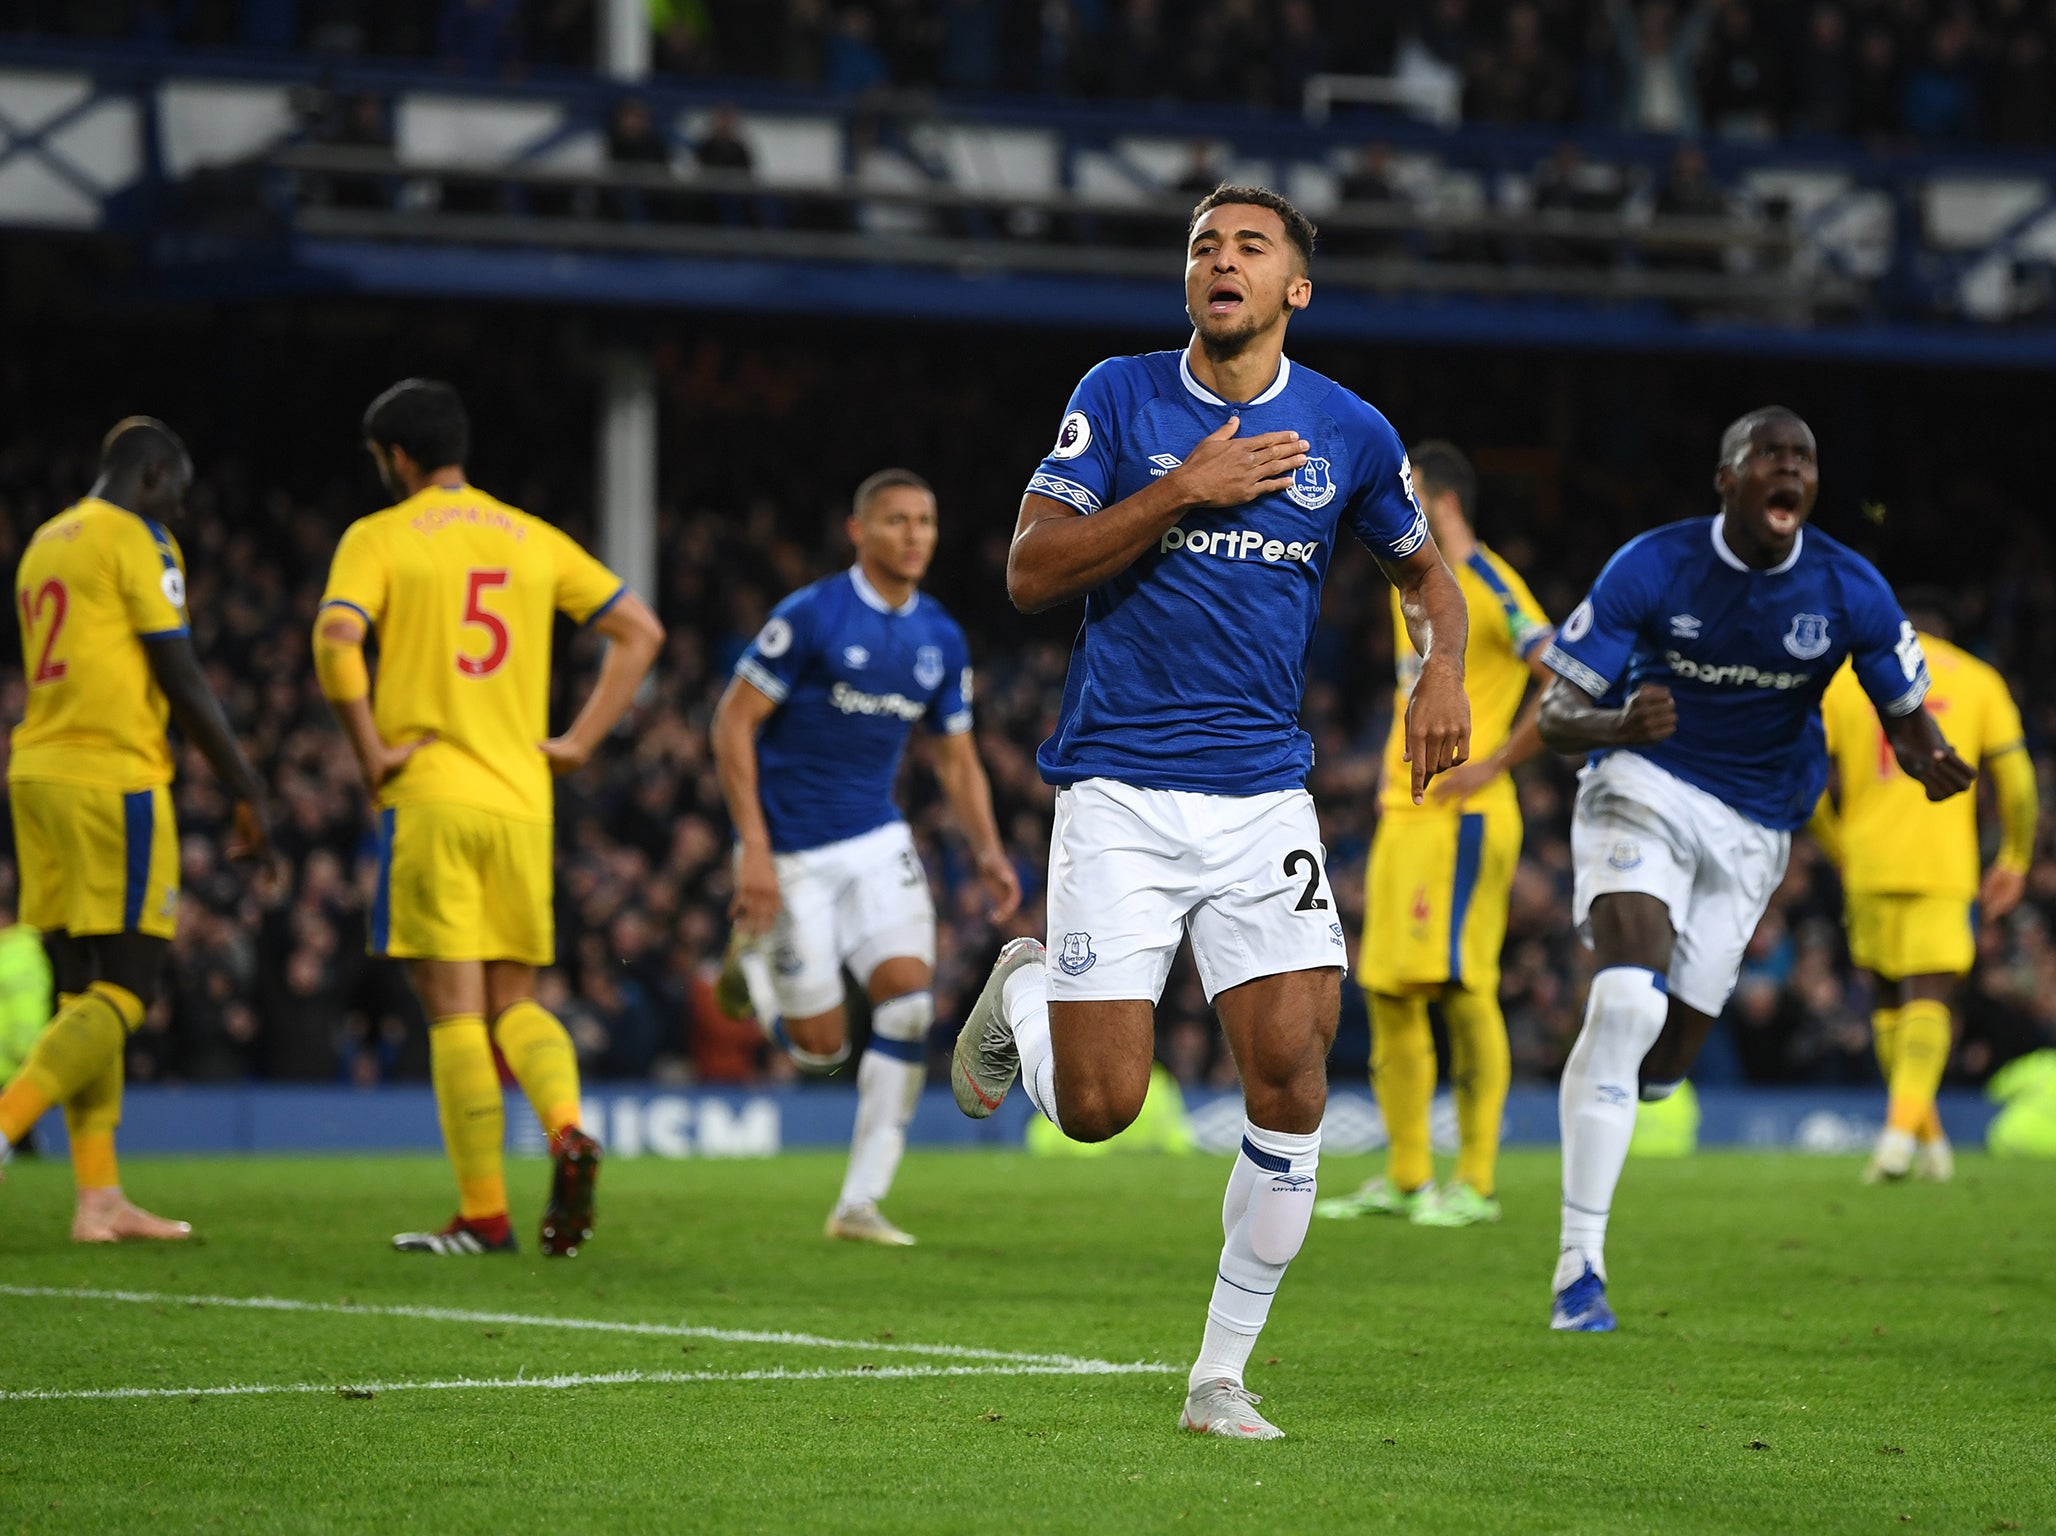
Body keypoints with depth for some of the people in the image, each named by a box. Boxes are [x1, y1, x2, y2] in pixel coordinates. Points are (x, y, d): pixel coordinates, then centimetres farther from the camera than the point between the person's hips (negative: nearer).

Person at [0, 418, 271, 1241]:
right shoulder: (135, 540, -6)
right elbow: (182, 681, -9)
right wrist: (245, 789, -2)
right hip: (111, 778, -8)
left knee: (84, 993, 8)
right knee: (122, 994, -6)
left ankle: (100, 1198, 5)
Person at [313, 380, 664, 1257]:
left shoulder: (379, 538, 0)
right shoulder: (533, 540, 14)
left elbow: (336, 638, -18)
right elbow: (640, 631, 13)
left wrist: (369, 752, -9)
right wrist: (580, 741, 12)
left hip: (427, 798, -4)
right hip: (522, 802, 4)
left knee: (454, 1010, -2)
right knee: (514, 1003, 13)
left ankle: (483, 1214, -4)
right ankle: (566, 1129, -15)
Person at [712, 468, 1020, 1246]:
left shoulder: (941, 639, 5)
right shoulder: (811, 616, -13)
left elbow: (957, 758, 14)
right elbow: (733, 722, -12)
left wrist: (988, 851, -2)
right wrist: (754, 849, -18)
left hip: (876, 842, 5)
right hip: (791, 853, -5)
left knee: (909, 992, -16)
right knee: (821, 1047, -4)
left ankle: (860, 1202, -8)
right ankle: (753, 957, 32)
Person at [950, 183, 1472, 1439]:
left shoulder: (1346, 431, 5)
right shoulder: (1120, 399, 0)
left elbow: (1424, 568, 21)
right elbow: (1030, 573, -6)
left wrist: (1443, 667, 0)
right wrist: (1182, 492, -15)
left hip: (1264, 796, 2)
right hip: (1120, 793, -2)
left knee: (1292, 1075, -12)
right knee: (1100, 1107, -7)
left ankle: (1223, 1378, 2)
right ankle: (1024, 993, 30)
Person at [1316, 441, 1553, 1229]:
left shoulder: (1490, 589, -11)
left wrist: (1494, 764, -17)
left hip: (1462, 818, -9)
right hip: (1403, 815, 9)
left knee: (1460, 987, -11)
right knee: (1387, 991, 8)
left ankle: (1475, 1183, -7)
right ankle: (1404, 1179, 14)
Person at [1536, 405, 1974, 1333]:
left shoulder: (1850, 591, -10)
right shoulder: (1651, 568, -14)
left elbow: (1908, 721, 1)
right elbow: (1555, 715, -11)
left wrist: (1932, 765, -24)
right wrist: (1621, 725, -35)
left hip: (1752, 829, 3)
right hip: (1644, 784, -3)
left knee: (1663, 1059, 3)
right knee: (1630, 999, -26)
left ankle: (1599, 1089, 45)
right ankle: (1579, 1267, -23)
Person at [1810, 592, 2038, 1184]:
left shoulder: (1842, 678, 10)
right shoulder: (1978, 681, 8)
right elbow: (2017, 783, 6)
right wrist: (2014, 863, 17)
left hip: (1868, 866, 1)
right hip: (1945, 865, -1)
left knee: (1890, 998, 15)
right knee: (1928, 998, -4)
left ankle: (1926, 1137, 17)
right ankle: (1903, 1125, -26)